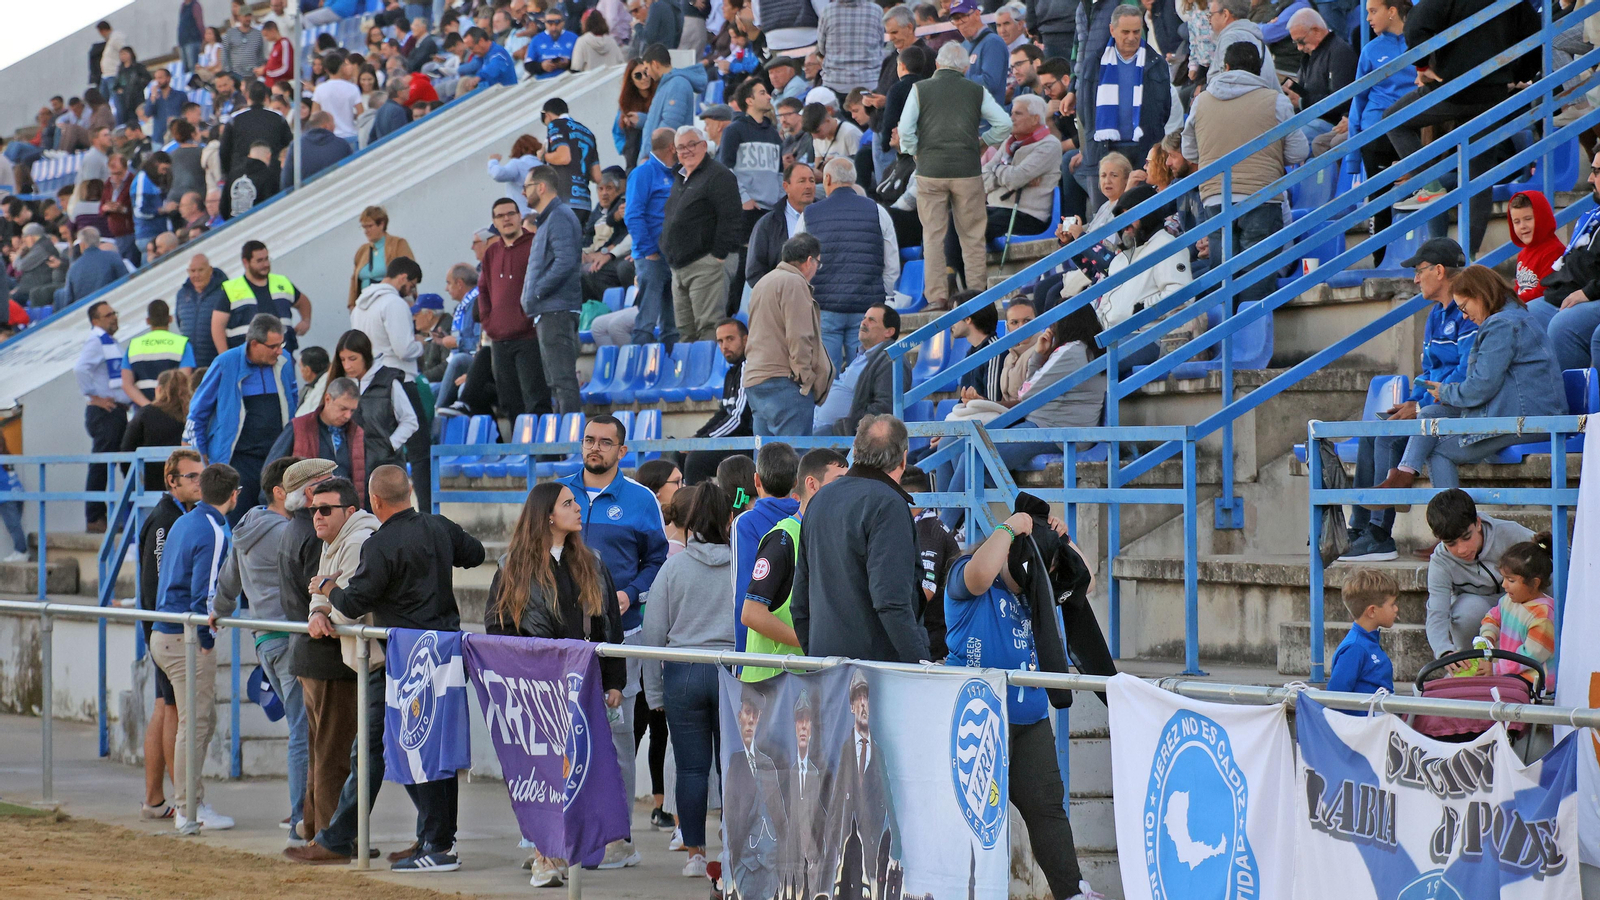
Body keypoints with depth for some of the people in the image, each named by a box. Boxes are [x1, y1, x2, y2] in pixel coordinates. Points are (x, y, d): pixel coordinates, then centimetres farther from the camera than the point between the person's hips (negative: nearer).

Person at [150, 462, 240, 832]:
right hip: (186, 639, -9)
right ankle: (188, 811, 0)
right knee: (195, 724, -4)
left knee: (205, 719, 16)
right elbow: (202, 595, -19)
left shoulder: (183, 522, 14)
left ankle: (191, 800, 20)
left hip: (163, 634, 9)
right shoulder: (213, 534, -15)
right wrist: (206, 641, -10)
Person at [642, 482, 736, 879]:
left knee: (691, 768, 4)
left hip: (683, 673, 0)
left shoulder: (674, 567, 0)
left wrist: (654, 691, 9)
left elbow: (654, 632, 2)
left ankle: (694, 853, 7)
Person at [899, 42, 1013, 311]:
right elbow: (1005, 124, 4)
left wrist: (913, 153, 12)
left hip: (930, 170, -1)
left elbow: (905, 129, -4)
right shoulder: (977, 92, 7)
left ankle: (937, 296, 0)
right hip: (967, 171, 1)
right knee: (972, 235, 7)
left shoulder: (920, 90, 3)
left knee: (933, 236, 3)